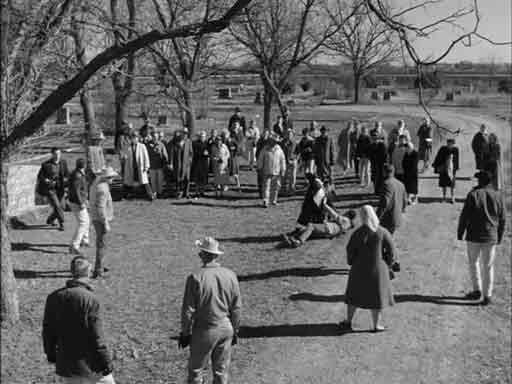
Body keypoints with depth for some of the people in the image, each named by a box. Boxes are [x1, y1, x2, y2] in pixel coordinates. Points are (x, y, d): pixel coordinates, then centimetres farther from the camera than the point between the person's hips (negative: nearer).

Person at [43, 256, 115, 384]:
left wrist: (51, 356, 21)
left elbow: (48, 331, 8)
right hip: (88, 364, -5)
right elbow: (97, 337, -18)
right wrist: (106, 363, -8)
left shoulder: (53, 297, -1)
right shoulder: (90, 299, -20)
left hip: (65, 364, 5)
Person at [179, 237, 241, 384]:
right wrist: (234, 330, 14)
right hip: (226, 328, 4)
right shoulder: (230, 275, -6)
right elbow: (236, 308, 1)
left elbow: (188, 310, -12)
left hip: (204, 331, -4)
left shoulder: (196, 278, -18)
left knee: (196, 370, 12)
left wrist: (185, 333, 0)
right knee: (221, 370, 16)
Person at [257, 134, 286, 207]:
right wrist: (260, 169, 3)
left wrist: (283, 171, 5)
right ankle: (265, 201, -13)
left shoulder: (279, 150, 5)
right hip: (267, 172, -2)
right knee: (266, 186, -9)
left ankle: (273, 200, 20)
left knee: (276, 187, 6)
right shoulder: (265, 149, 1)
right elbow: (260, 159, 6)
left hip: (276, 172, 2)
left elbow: (282, 160, 8)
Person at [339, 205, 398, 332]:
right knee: (377, 296, 14)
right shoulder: (382, 232, -13)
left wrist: (351, 262, 12)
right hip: (378, 268, 0)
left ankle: (348, 322, 26)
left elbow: (350, 250, -7)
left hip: (360, 268, 0)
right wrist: (389, 263, 8)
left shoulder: (358, 233, -14)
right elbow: (391, 250, -9)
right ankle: (377, 325, 21)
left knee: (354, 294, 17)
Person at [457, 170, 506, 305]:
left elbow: (464, 216, -9)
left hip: (474, 236, -3)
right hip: (491, 237, 3)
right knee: (488, 266, 9)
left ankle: (477, 290, 12)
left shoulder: (473, 195, -10)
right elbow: (502, 220, 7)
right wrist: (499, 237, 17)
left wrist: (460, 232, 1)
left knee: (473, 263, 15)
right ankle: (487, 296, 11)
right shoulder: (498, 196, 2)